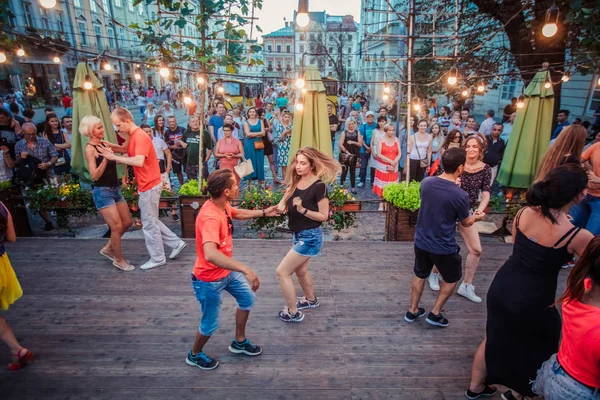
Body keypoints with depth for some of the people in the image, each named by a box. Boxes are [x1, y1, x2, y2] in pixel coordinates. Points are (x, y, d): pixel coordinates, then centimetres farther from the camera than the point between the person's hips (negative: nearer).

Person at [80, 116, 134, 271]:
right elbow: (94, 176, -18)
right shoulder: (89, 148, -11)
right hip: (102, 192, -8)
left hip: (115, 189, 8)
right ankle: (119, 260, 12)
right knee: (117, 226, -6)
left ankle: (109, 248, 31)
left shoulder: (104, 144, 10)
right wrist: (105, 158, -28)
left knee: (127, 222, 12)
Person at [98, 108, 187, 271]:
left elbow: (139, 161, -34)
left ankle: (158, 258, 16)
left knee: (149, 224, 3)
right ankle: (176, 243, 26)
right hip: (147, 185, 10)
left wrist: (114, 157, -29)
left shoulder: (140, 136, -21)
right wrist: (111, 146, 3)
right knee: (151, 221, 19)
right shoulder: (134, 136, 10)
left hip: (149, 186, -10)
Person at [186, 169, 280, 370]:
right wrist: (245, 269, -55)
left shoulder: (222, 205, -6)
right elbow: (210, 255, -51)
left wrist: (263, 212, 19)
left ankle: (239, 342, 44)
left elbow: (238, 213, 20)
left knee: (248, 299, 23)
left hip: (227, 271, 9)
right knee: (210, 324, 11)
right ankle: (195, 355, 43)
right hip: (209, 279, -9)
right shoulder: (210, 217, -36)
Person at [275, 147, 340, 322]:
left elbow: (324, 216, -18)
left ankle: (293, 313, 14)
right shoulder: (294, 182, 1)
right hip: (299, 234, 9)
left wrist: (303, 209, -28)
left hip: (310, 236, -8)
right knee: (300, 270, 27)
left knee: (282, 272, -4)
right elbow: (284, 201, -2)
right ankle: (311, 300, 52)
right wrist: (281, 206, -24)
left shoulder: (318, 186, -20)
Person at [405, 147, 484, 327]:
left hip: (421, 242, 5)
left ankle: (412, 311, 37)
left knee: (420, 276, 24)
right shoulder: (460, 195, -24)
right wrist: (477, 217, 18)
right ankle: (435, 313, 29)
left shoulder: (426, 182, -9)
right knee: (451, 279, 22)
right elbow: (466, 223, -4)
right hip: (444, 248, -5)